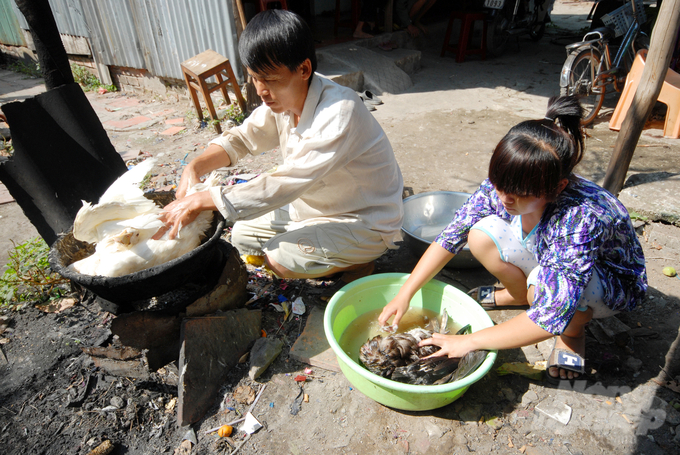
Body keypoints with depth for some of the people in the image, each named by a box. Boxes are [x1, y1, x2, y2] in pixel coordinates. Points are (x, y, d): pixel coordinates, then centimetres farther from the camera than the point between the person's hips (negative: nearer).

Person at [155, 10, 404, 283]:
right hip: (316, 206, 9)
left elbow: (284, 185, -34)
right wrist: (195, 166, -13)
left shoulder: (340, 112, -32)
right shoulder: (284, 97, -6)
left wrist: (199, 202, -29)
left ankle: (360, 261, 0)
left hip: (367, 223, -8)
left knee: (279, 257, -28)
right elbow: (242, 138, 6)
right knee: (242, 235, 8)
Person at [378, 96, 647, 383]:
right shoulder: (503, 187, -25)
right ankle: (521, 294, 10)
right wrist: (405, 294, -22)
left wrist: (471, 341, -34)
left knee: (549, 280, -39)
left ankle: (574, 331, -2)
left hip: (615, 281, -4)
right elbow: (451, 237, -17)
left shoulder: (581, 220, -41)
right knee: (482, 236, -21)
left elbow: (552, 318, -40)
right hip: (547, 257, 5)